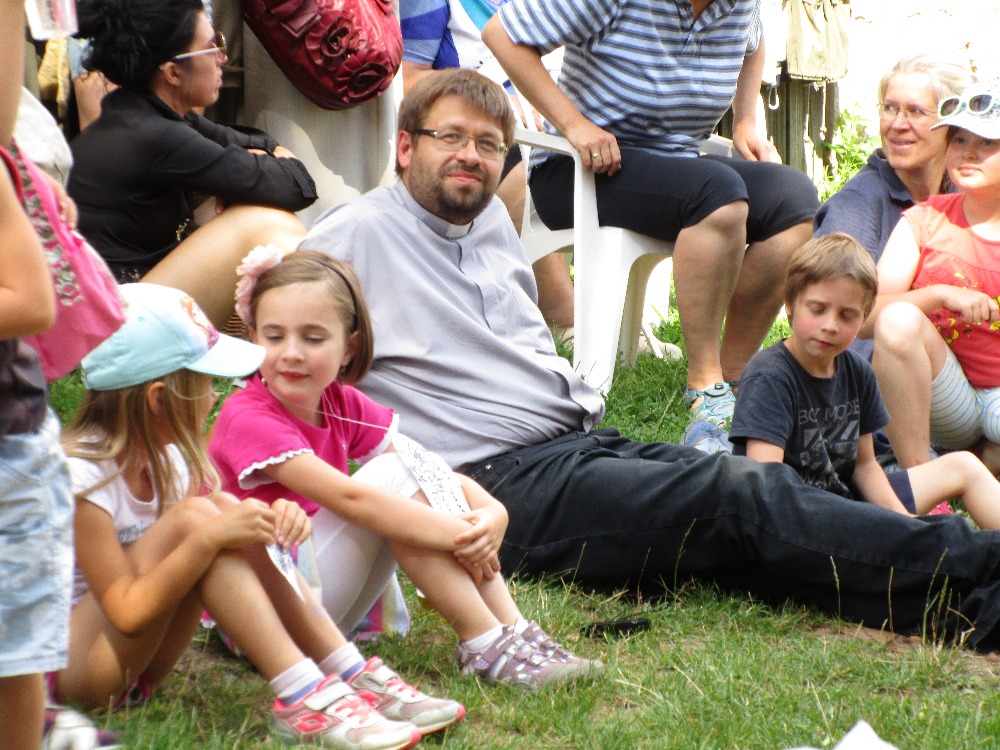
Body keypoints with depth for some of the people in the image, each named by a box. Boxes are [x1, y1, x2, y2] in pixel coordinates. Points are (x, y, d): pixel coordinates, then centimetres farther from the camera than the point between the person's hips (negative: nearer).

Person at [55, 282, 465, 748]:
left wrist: (276, 517, -17)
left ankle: (353, 675, -15)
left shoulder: (166, 458, 4)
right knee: (194, 516, -26)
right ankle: (302, 697, -30)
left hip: (137, 660, 8)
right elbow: (127, 612, -25)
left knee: (236, 523, -12)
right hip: (71, 664, -8)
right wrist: (208, 537, -31)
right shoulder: (81, 475, -22)